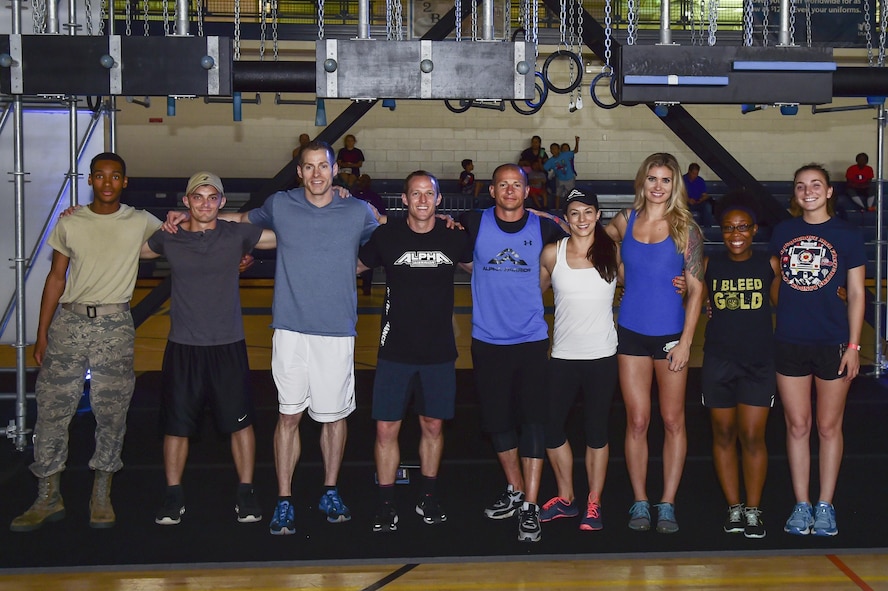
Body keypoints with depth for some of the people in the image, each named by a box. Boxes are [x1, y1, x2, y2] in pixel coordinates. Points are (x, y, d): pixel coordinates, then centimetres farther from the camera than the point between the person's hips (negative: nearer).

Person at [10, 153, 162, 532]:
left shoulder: (141, 222, 4)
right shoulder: (70, 223, 7)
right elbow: (56, 278, 10)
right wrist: (42, 334, 9)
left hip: (115, 326, -1)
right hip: (70, 321, 1)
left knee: (111, 412, 2)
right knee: (52, 407, 0)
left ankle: (101, 496, 16)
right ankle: (48, 498, 11)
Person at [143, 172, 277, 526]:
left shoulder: (237, 235, -1)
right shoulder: (169, 239, 3)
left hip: (228, 346, -1)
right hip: (182, 347, 1)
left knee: (240, 423, 4)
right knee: (176, 425, 7)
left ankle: (245, 494, 19)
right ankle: (173, 497, 22)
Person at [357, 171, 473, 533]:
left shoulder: (454, 238, 2)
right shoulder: (386, 236, -2)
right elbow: (355, 266, 12)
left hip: (440, 352, 2)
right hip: (395, 351, -1)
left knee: (433, 425, 11)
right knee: (386, 428, -2)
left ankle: (429, 498, 27)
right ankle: (386, 506, 12)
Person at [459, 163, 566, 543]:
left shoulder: (544, 229, 1)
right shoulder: (473, 224, 0)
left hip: (531, 340, -1)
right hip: (487, 341, 1)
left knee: (532, 419, -7)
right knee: (496, 419, 9)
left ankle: (530, 506, -2)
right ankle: (515, 490, 29)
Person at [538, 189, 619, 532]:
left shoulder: (612, 252, -1)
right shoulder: (552, 253, 1)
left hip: (602, 356, -2)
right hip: (562, 356, 2)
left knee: (597, 430, 7)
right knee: (551, 428, 5)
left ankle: (594, 504, 20)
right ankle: (566, 499, 25)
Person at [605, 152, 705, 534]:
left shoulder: (685, 228, -3)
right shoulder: (624, 221, 3)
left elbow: (696, 289, -5)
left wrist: (686, 342, -10)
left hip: (671, 334, -1)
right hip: (631, 332, 2)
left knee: (673, 421, 5)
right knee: (637, 422, 5)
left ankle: (667, 504, 15)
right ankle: (639, 502, 16)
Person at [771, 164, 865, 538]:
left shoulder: (847, 235, 0)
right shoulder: (782, 232, 7)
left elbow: (855, 294, 0)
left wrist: (853, 345, -5)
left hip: (833, 342, -2)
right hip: (790, 342, 2)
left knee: (829, 426, 6)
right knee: (797, 426, 7)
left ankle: (825, 506, 17)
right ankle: (801, 505, 17)